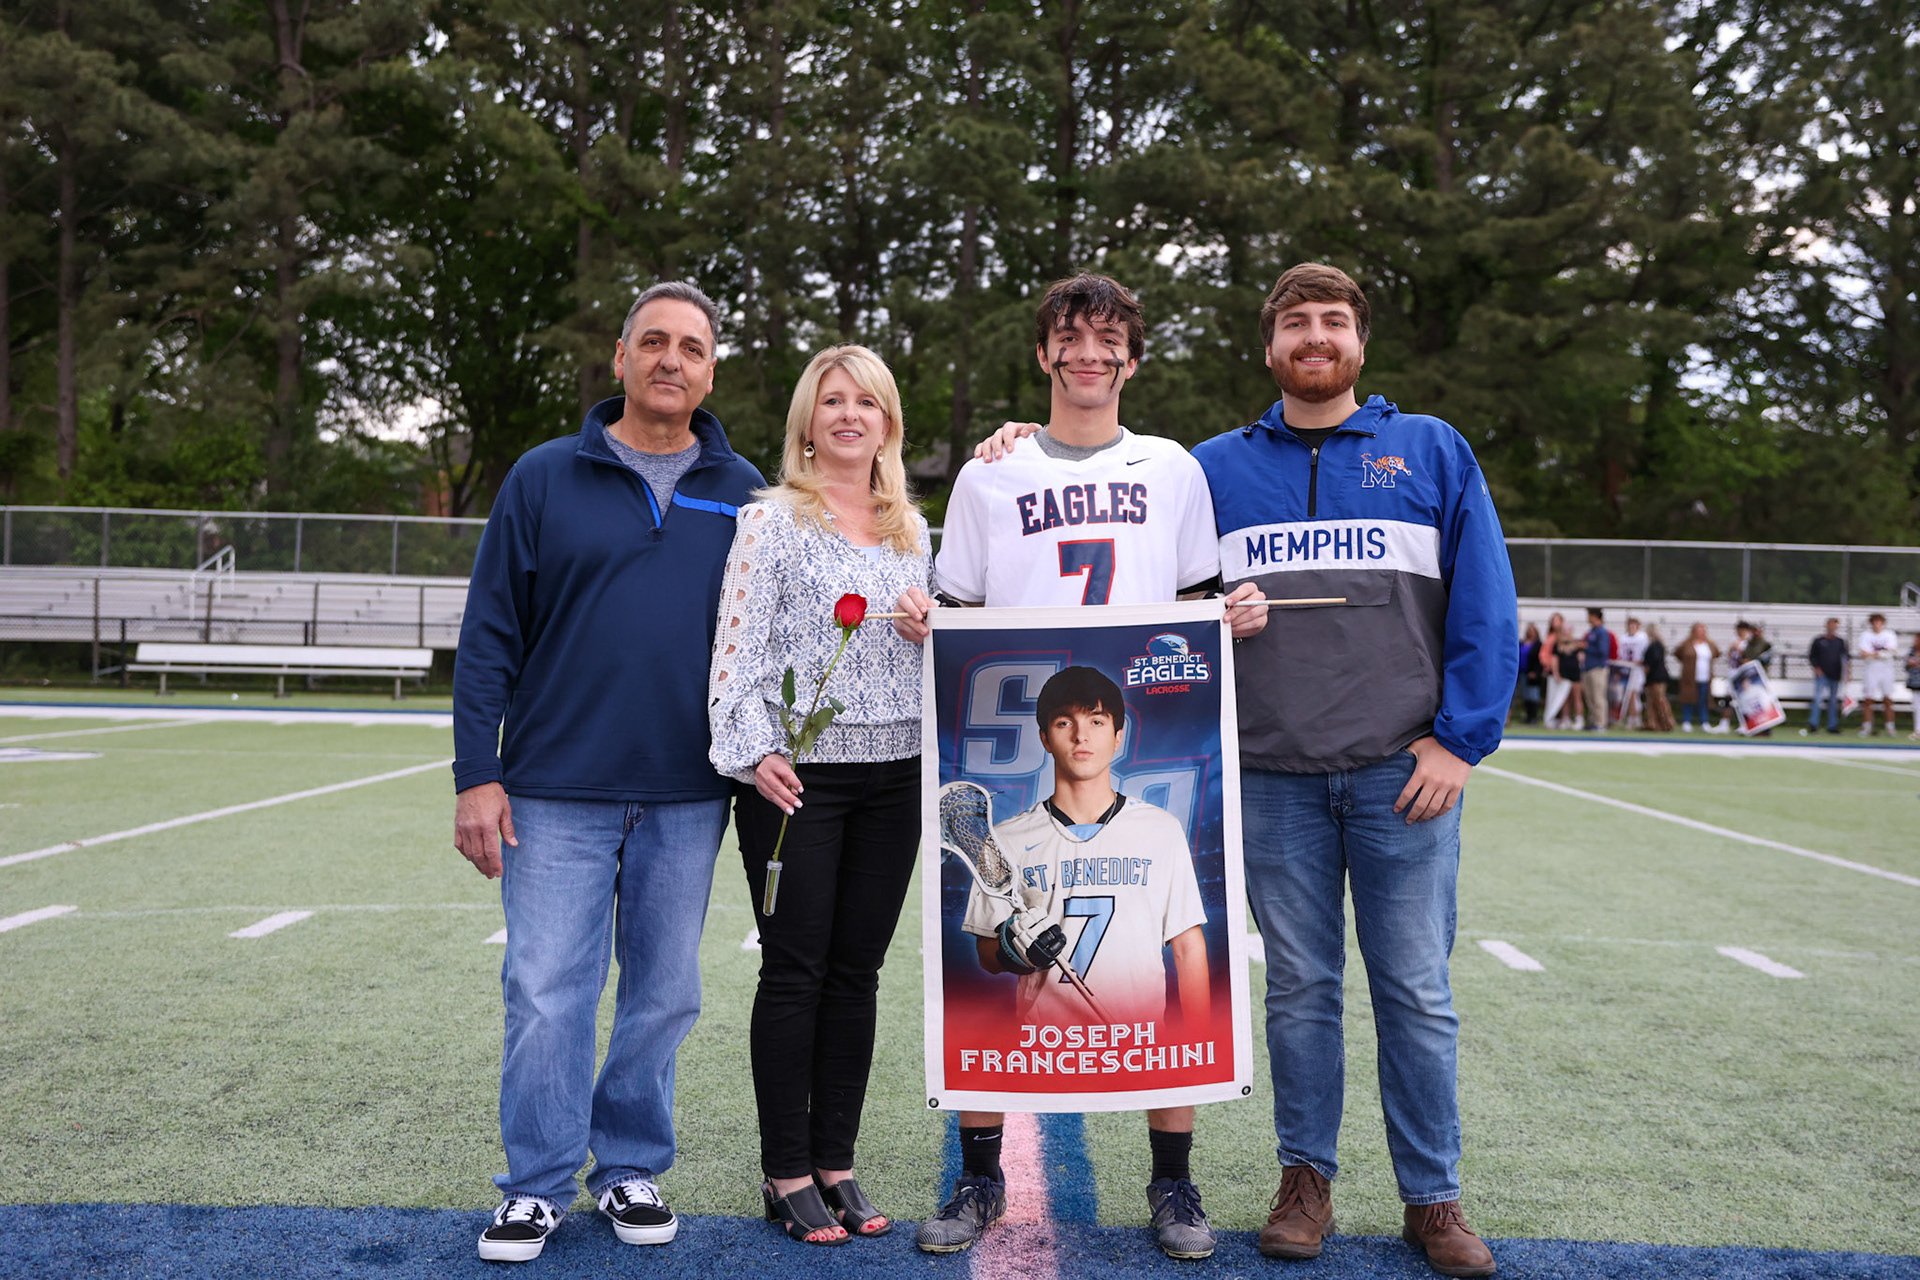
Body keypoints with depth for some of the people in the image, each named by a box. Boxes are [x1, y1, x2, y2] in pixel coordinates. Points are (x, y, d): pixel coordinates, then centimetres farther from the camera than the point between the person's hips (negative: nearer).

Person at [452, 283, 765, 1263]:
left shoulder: (744, 494, 7)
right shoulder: (545, 477, 3)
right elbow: (489, 635, 1)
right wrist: (476, 776, -5)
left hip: (688, 797, 2)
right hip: (556, 792, -1)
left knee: (664, 995, 10)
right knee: (546, 992, 1)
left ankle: (631, 1165, 27)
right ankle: (539, 1183, 17)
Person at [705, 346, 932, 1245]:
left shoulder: (912, 529, 16)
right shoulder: (772, 518, -1)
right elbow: (738, 645, -7)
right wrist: (754, 749, -18)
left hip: (893, 773, 5)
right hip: (797, 773, -5)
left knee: (857, 970, 8)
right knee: (795, 970, 0)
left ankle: (835, 1162, 19)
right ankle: (786, 1173, 11)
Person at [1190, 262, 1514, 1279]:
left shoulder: (1432, 452, 7)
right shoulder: (1215, 469, 10)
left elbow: (1485, 607, 3)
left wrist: (1460, 738, -5)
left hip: (1403, 774, -1)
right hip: (1272, 777, 1)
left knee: (1416, 993, 4)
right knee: (1299, 988, 8)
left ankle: (1433, 1198, 17)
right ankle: (1305, 1180, 22)